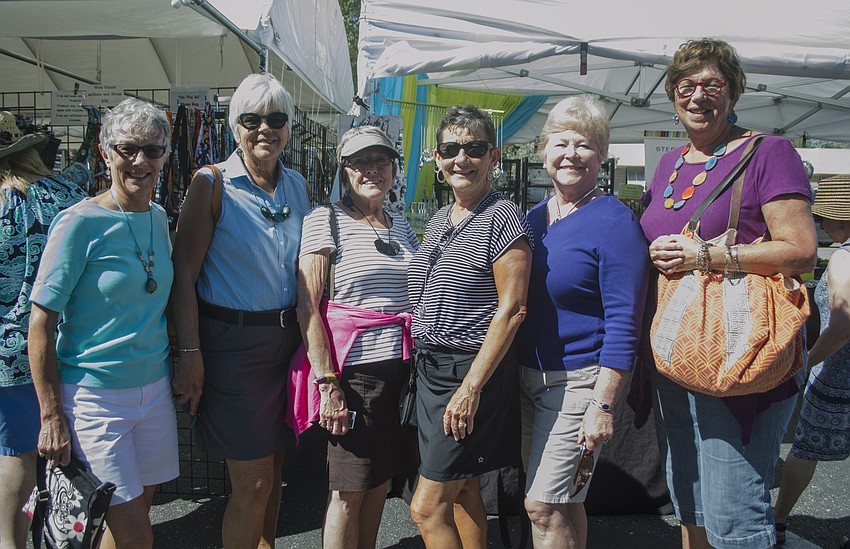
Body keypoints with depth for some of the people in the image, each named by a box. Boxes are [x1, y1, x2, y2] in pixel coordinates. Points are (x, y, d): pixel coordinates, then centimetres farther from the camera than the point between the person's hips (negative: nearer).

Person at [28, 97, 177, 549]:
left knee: (140, 506, 14)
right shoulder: (80, 223, -13)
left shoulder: (159, 220, 6)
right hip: (95, 392, -6)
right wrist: (52, 416, -14)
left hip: (155, 387, 6)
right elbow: (41, 322, -12)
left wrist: (182, 370, 16)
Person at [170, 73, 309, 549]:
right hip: (231, 341, -5)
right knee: (253, 481, -2)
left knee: (274, 465, 15)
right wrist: (189, 353, -15)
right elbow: (184, 273, -10)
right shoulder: (212, 184, -7)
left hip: (287, 338, 5)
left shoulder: (298, 185, 9)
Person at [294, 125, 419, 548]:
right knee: (348, 493, 3)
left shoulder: (402, 227, 14)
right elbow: (307, 307, -10)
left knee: (378, 484, 14)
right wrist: (327, 382, -16)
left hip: (402, 367, 6)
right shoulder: (325, 220, -5)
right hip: (355, 367, -6)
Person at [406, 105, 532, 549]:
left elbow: (511, 309, -17)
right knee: (462, 492, 18)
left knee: (427, 508, -4)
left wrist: (471, 386, -20)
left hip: (473, 371, -8)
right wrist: (418, 367, 13)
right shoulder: (438, 221, 12)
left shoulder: (503, 218, -12)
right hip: (429, 369, 8)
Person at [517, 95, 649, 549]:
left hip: (578, 381, -7)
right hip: (528, 376, 7)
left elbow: (623, 324, -15)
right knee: (559, 501, 17)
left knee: (543, 506, -4)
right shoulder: (534, 218, 9)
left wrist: (603, 404, -19)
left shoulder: (614, 222, -12)